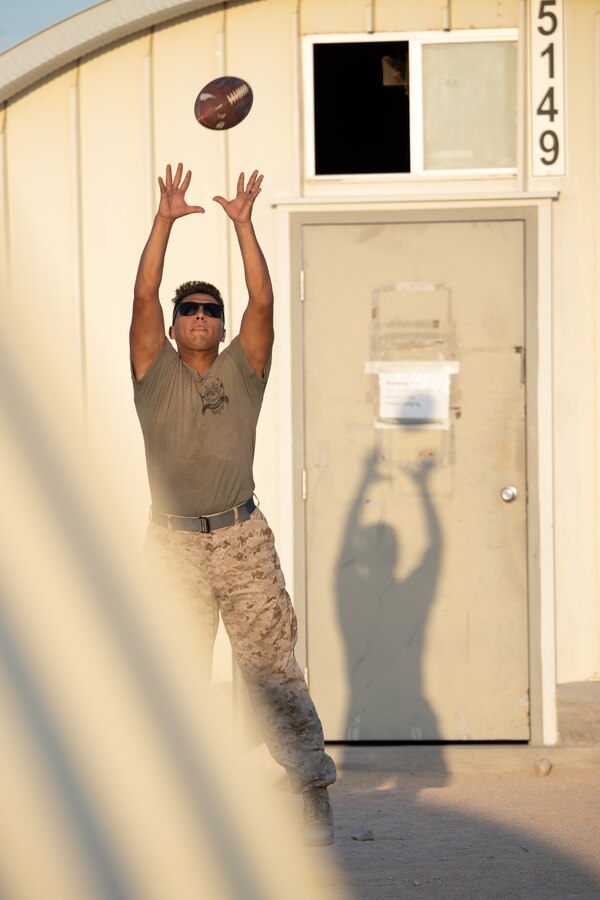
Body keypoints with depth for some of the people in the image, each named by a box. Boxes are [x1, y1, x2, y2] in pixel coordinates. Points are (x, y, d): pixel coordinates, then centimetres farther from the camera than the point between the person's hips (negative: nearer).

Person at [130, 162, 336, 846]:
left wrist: (243, 224, -6)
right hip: (172, 541, 0)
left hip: (242, 539, 0)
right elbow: (143, 295, -2)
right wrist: (165, 221, -6)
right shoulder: (156, 372, 9)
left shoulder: (242, 370, 10)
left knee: (273, 668, -3)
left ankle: (313, 789, -1)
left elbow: (262, 301, -2)